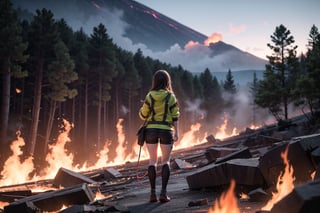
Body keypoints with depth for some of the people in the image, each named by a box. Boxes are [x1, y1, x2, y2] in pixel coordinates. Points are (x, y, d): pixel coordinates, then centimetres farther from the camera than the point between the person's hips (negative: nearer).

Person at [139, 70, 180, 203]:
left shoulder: (150, 96, -1)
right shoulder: (171, 96, -2)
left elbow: (143, 115, 1)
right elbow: (175, 116, -4)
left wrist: (141, 110, 22)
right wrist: (176, 132, 3)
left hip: (151, 129, 1)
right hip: (166, 130, -1)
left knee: (152, 160, 9)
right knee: (166, 161, 7)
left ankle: (153, 193, 4)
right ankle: (163, 192, -5)